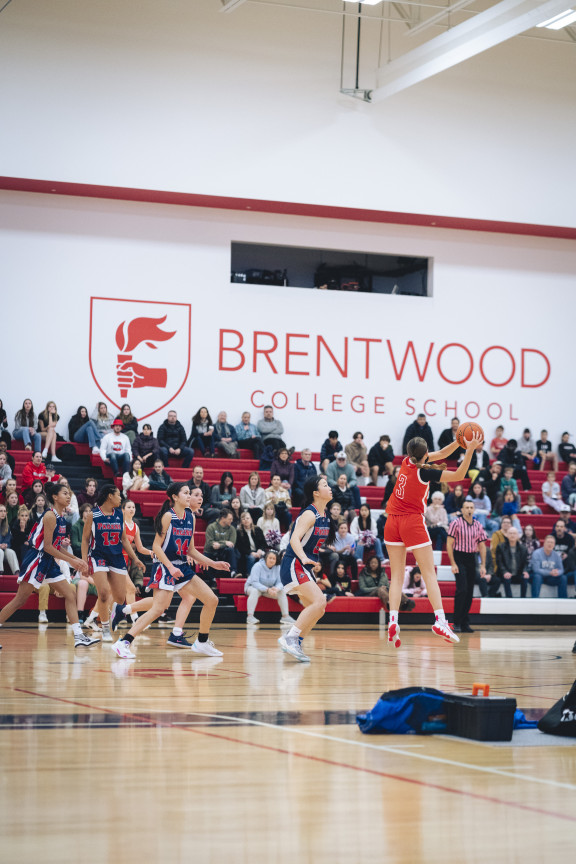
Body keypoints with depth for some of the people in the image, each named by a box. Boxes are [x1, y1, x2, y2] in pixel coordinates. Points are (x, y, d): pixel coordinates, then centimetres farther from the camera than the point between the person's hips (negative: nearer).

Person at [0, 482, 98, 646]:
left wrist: (76, 559, 11)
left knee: (70, 595, 2)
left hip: (49, 562, 9)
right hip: (37, 559, -9)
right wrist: (71, 561, -16)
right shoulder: (50, 516, -16)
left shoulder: (61, 517, 11)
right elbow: (47, 546, -19)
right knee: (20, 599, -5)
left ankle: (79, 636, 0)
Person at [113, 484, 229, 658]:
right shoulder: (168, 516, -10)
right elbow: (156, 546, -12)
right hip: (165, 567, -8)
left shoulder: (191, 517, 11)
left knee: (212, 600, 3)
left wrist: (213, 564, 12)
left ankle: (202, 643, 16)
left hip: (183, 568, 8)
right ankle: (124, 643, -16)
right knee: (158, 609, -20)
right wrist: (171, 567, -22)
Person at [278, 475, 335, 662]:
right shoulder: (309, 514, -15)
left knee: (318, 610, 9)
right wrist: (303, 557, -44)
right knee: (319, 601, -23)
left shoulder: (325, 517, 12)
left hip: (305, 569, 10)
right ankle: (290, 638, -23)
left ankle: (296, 644, 13)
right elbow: (295, 538, -28)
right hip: (294, 565, -10)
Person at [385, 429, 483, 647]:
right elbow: (459, 475, -16)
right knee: (429, 573, -3)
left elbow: (439, 455, 13)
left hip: (392, 522, 6)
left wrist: (458, 442, 2)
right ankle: (439, 620, -14)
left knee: (397, 576, 4)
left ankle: (393, 620, -10)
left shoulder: (408, 461, 2)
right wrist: (470, 450, -19)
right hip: (412, 522, -6)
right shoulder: (424, 472, -15)